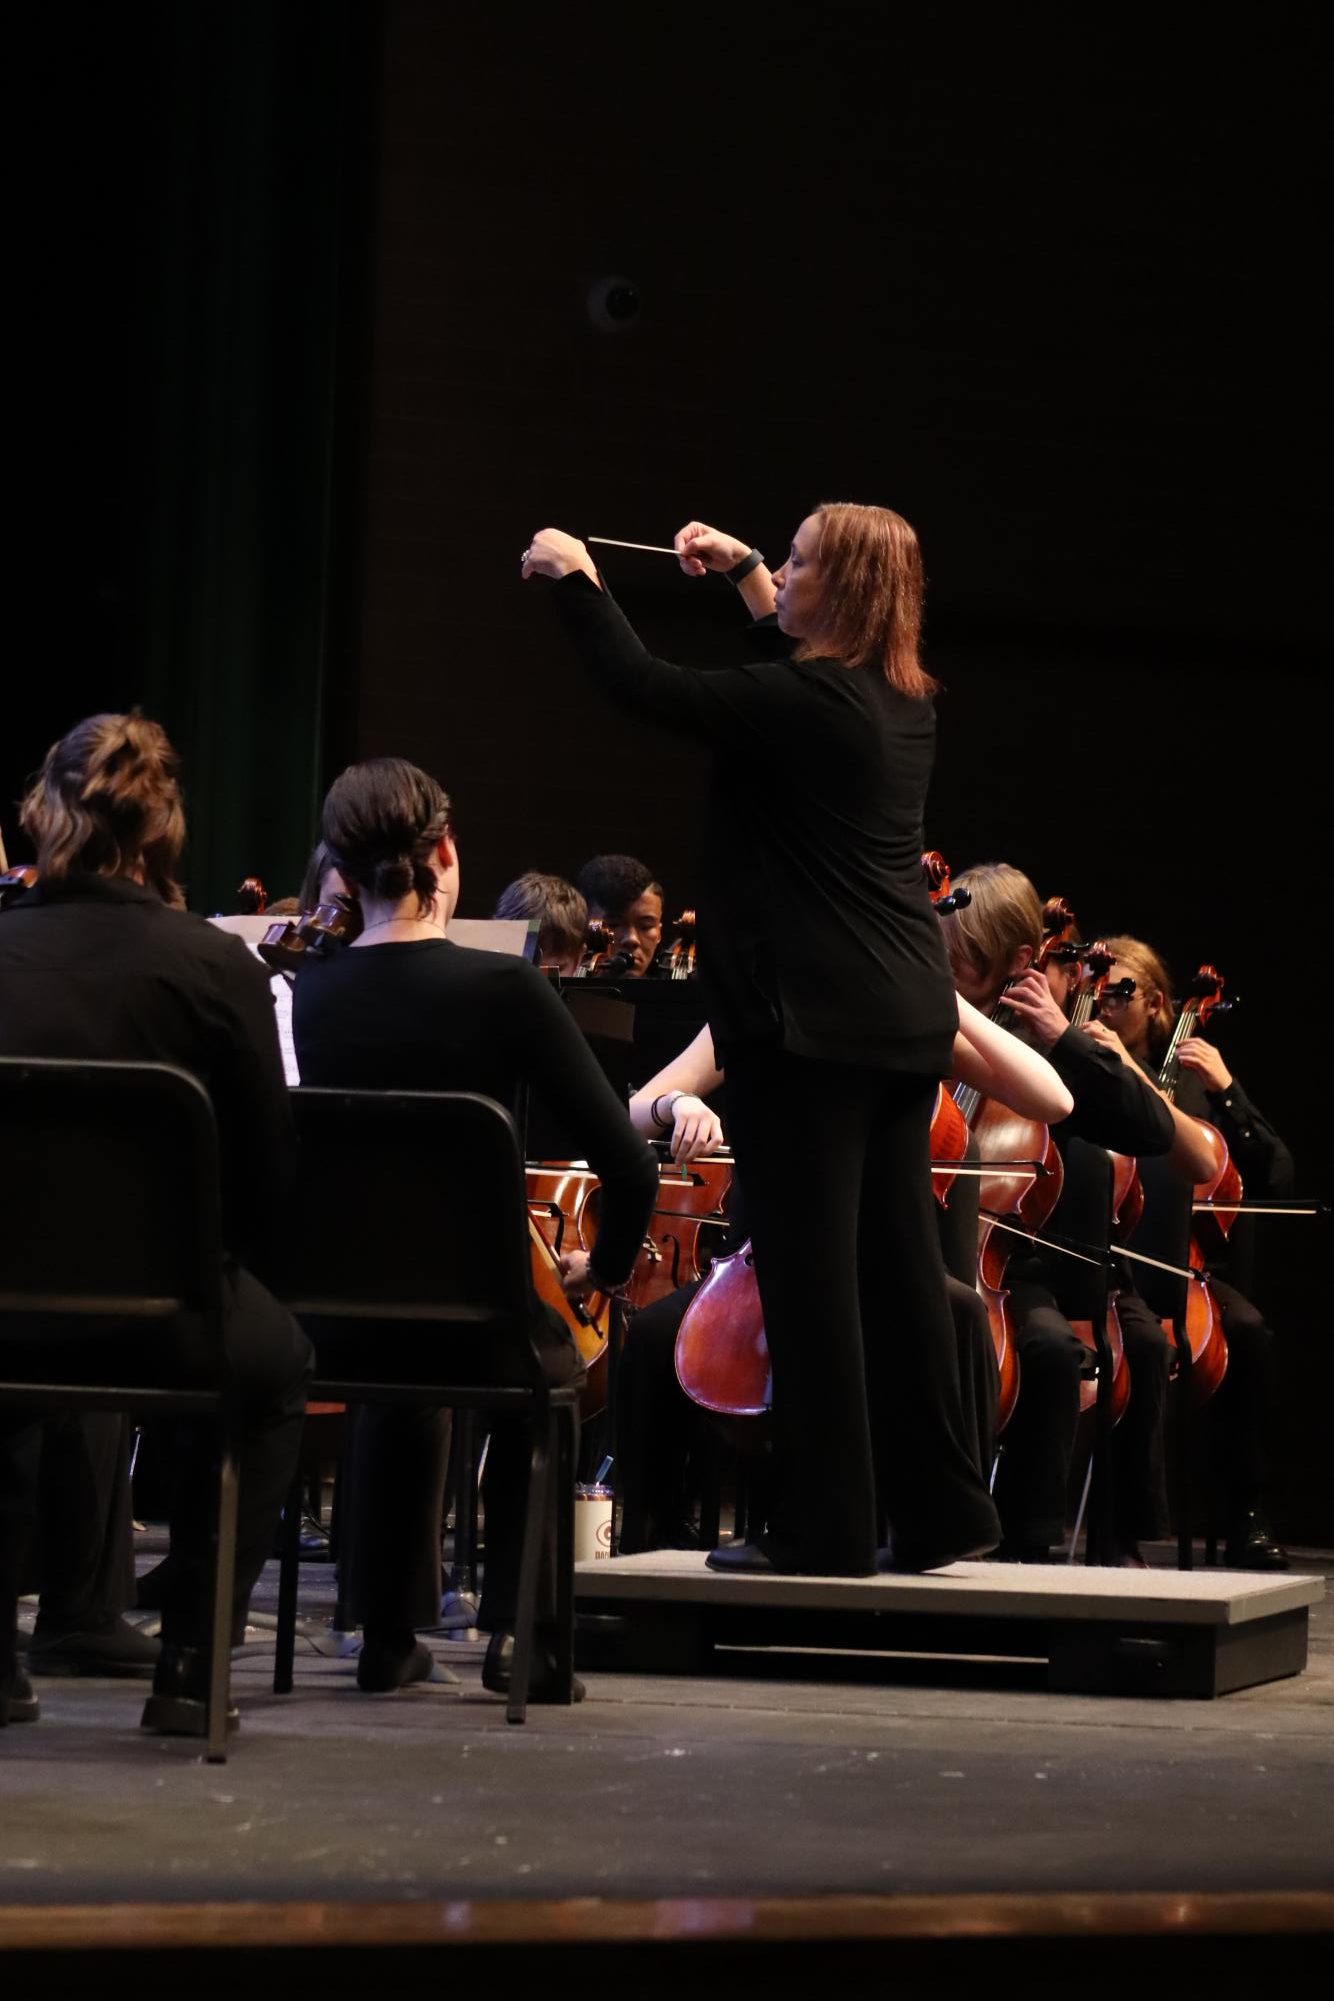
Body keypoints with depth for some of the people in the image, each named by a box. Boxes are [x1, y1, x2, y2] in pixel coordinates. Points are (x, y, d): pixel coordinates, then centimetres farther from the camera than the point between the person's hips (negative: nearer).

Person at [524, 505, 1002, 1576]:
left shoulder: (798, 703, -16)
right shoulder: (906, 703, 10)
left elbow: (639, 683, -14)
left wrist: (577, 579, 1)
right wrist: (740, 568, 39)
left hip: (810, 1023, -9)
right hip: (908, 1019, 9)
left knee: (809, 1271, -4)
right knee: (897, 1264, 13)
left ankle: (826, 1526, -1)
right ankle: (937, 1507, 18)